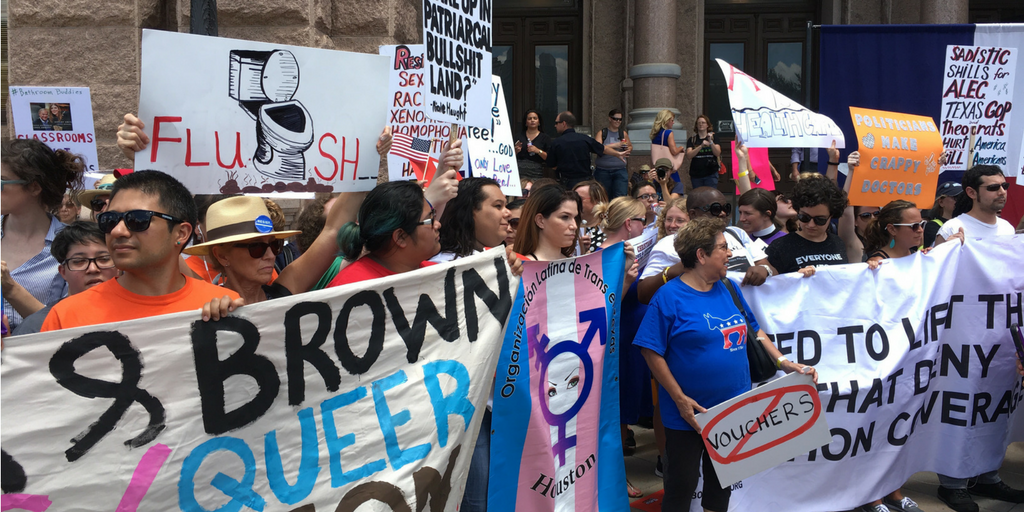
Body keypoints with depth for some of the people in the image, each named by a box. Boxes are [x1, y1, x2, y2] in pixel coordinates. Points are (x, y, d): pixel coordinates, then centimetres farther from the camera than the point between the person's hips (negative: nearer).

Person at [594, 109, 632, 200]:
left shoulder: (623, 134, 11)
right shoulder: (601, 133, 3)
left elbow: (631, 146, 25)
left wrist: (628, 149, 1)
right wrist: (614, 145, -17)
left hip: (620, 170, 1)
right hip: (603, 171, -1)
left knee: (621, 197, -11)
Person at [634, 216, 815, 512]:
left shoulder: (729, 289, 6)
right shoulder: (670, 296, -15)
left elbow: (754, 330, 17)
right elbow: (652, 352, -15)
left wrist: (783, 363, 6)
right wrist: (680, 399, -17)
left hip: (734, 410, 6)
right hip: (690, 414, -6)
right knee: (681, 487, 6)